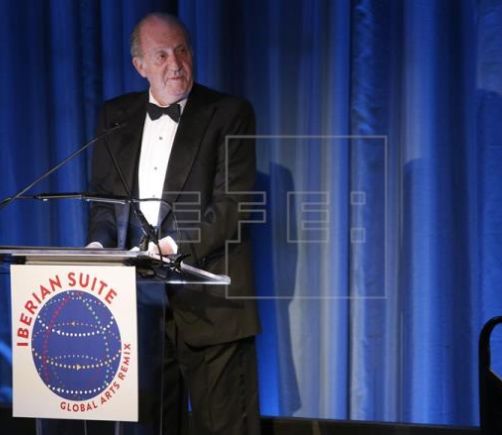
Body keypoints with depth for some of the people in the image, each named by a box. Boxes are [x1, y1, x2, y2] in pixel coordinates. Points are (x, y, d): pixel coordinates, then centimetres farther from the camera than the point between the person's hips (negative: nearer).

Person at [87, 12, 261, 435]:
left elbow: (232, 203, -11)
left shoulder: (230, 114, -3)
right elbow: (104, 195, 15)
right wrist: (100, 243, -5)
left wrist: (174, 245, -22)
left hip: (208, 303, -4)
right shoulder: (116, 115, 12)